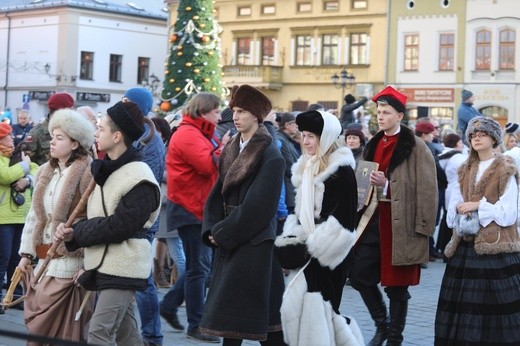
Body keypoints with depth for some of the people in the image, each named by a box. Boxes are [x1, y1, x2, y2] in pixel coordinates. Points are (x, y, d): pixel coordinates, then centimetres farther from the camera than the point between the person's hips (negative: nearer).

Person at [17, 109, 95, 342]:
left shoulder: (88, 173, -12)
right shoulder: (45, 173, 13)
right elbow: (34, 215, 18)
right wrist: (26, 253, 13)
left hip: (71, 260, -8)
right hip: (45, 260, 8)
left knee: (63, 332, -2)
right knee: (36, 325, 10)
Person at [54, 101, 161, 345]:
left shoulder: (139, 178, -16)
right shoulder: (106, 170, 14)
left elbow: (119, 225, -21)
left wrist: (76, 233, -10)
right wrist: (74, 232, -5)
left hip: (123, 267, -9)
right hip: (105, 264, 9)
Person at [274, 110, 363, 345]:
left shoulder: (341, 170, -10)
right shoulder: (306, 168, 16)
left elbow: (342, 218, -15)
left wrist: (314, 247, -15)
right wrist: (292, 239, 6)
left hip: (328, 256, -8)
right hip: (308, 253, 8)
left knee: (317, 307, -8)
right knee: (295, 304, 4)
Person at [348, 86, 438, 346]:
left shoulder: (416, 147, -7)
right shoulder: (373, 145, 13)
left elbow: (426, 190, -11)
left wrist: (422, 226, -16)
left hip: (400, 222, -6)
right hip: (373, 218, 6)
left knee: (396, 286, 2)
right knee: (360, 275, 3)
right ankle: (382, 324, 23)